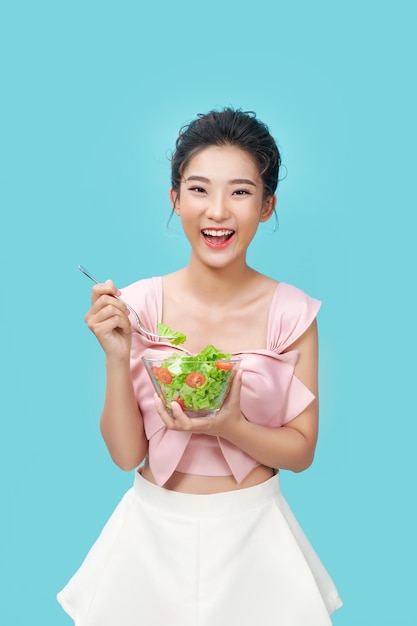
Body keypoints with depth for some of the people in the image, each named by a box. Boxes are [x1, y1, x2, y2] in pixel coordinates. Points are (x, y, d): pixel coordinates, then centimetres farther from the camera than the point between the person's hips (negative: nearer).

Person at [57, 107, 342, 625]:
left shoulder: (292, 313, -12)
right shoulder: (138, 305, -12)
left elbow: (301, 451, -6)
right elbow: (126, 454, -8)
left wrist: (230, 427, -23)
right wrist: (117, 357, -22)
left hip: (252, 526, 0)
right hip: (156, 527, 1)